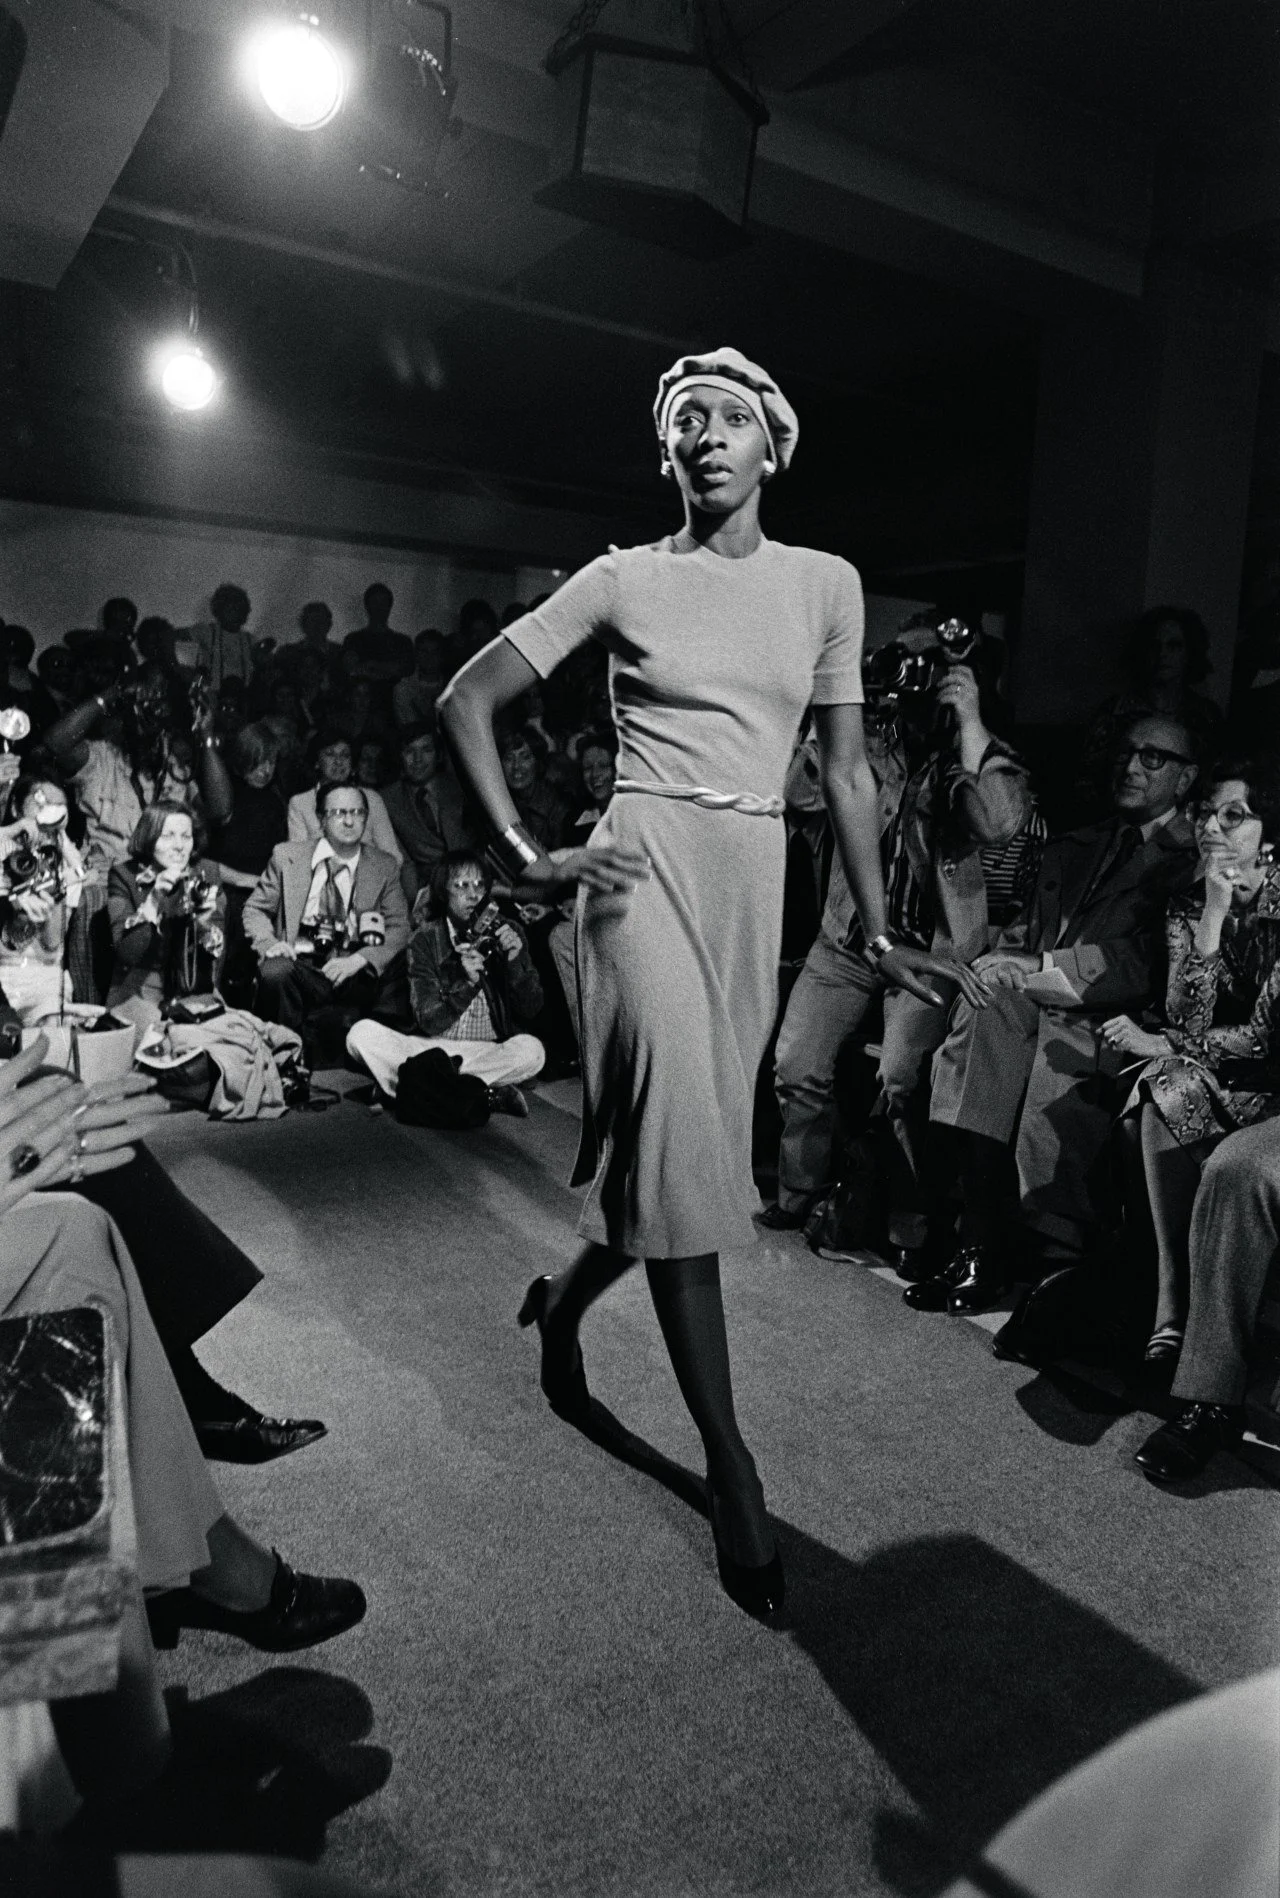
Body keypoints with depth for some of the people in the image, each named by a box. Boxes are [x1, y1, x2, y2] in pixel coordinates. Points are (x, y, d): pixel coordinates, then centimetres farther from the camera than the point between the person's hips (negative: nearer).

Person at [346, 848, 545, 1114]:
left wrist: (514, 963, -20)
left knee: (531, 1049, -31)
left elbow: (530, 1010, -4)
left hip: (492, 1051, 0)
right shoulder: (425, 939, -2)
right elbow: (428, 1021, -10)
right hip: (432, 1047, 0)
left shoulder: (508, 932, 0)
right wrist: (467, 984, -26)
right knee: (362, 1034, -23)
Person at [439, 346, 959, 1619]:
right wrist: (524, 856, -7)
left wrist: (875, 928, 9)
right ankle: (730, 1467, 1)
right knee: (681, 1140, -10)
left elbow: (846, 768, 12)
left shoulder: (825, 584, 10)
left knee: (692, 1140, 9)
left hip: (754, 878, 4)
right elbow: (466, 699, 3)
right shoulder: (624, 581, 3)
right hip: (650, 863, -4)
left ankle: (561, 1300, 40)